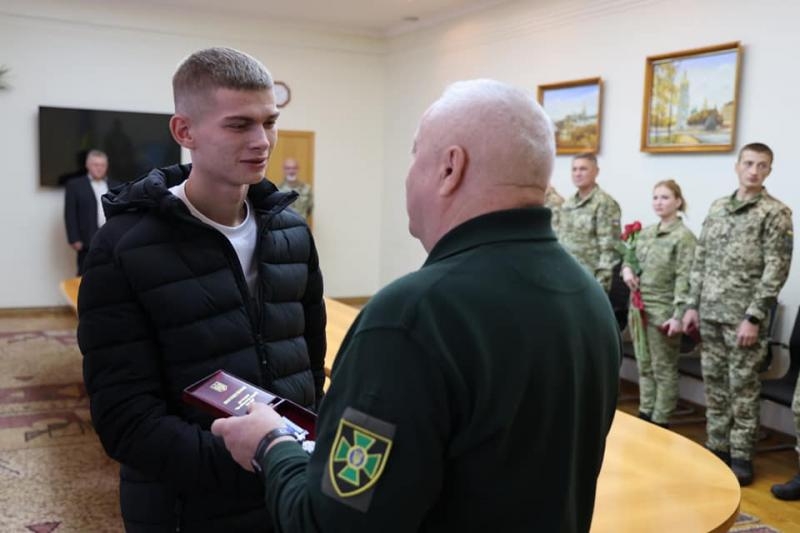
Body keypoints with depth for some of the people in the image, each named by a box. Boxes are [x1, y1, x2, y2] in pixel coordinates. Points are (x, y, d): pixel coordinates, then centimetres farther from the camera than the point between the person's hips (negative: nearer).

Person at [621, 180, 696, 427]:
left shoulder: (684, 237, -11)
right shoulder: (645, 233, 10)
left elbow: (685, 280, -16)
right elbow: (630, 258, 24)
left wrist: (679, 315, -21)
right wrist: (626, 269, 0)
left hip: (663, 311, -7)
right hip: (639, 308, 7)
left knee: (663, 369, 5)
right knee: (644, 366, 15)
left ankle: (660, 421, 14)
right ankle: (645, 413, 26)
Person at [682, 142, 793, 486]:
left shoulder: (775, 213, -5)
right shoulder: (717, 207, 11)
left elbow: (776, 270, -11)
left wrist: (754, 317, -16)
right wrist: (693, 305, 8)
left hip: (743, 316, -5)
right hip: (710, 313, 5)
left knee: (742, 387, 2)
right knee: (714, 383, 12)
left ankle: (741, 456, 13)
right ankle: (717, 447, 24)